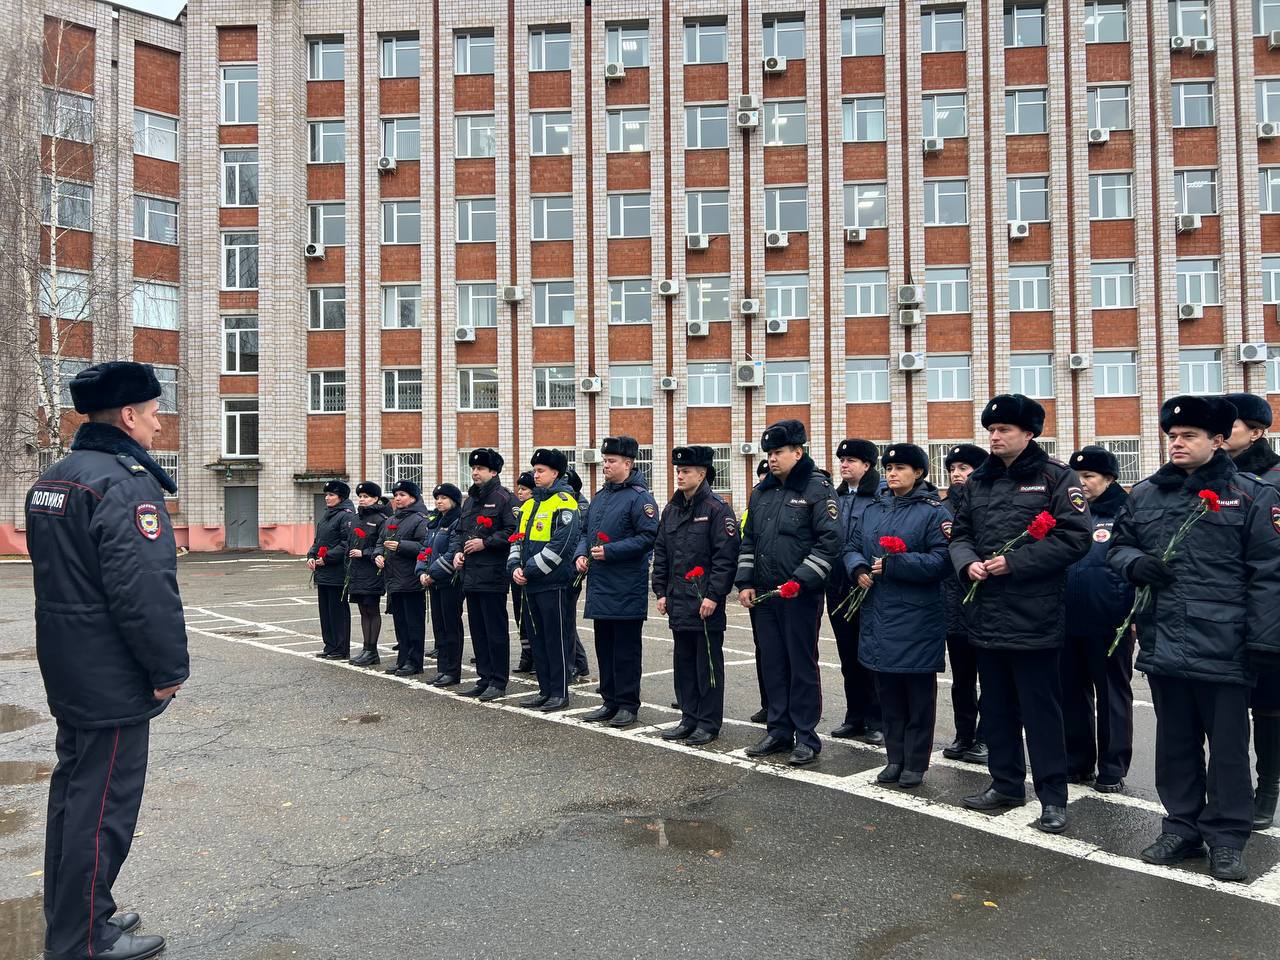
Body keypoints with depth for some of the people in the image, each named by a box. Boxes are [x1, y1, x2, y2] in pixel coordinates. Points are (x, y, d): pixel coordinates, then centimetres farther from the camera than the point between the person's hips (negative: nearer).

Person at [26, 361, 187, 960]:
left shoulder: (51, 480, 11)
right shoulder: (127, 483, -20)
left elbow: (55, 572, 18)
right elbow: (146, 589, -27)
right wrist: (169, 669, -17)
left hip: (65, 669, 10)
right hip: (113, 680, -10)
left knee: (72, 790, 20)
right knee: (103, 806, 1)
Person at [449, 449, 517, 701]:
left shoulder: (504, 498, -7)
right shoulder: (469, 500, 17)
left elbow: (513, 531, -15)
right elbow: (458, 531, 23)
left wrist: (485, 543, -17)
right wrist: (457, 551, 5)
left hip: (493, 576, -8)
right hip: (470, 574, 8)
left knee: (496, 630, -1)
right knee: (477, 630, 13)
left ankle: (499, 681, 7)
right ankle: (484, 678, 22)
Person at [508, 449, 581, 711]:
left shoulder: (564, 503, -11)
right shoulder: (529, 504, 15)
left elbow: (560, 545, -19)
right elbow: (518, 539, 17)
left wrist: (530, 570, -17)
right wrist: (515, 567, 0)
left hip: (555, 584, -8)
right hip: (531, 584, 8)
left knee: (557, 639, 0)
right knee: (538, 639, 13)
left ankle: (560, 693, 8)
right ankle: (545, 690, 23)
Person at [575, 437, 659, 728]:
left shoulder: (639, 497, -10)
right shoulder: (600, 496, 15)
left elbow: (649, 537, -19)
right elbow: (585, 531, 22)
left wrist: (610, 551, -20)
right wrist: (581, 554, 3)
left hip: (626, 589, -8)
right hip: (599, 586, 8)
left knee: (626, 649, 1)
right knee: (604, 646, 14)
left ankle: (628, 705, 12)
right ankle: (610, 702, 24)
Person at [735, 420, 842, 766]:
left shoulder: (818, 490, -7)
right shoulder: (760, 492, 13)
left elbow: (830, 541, -14)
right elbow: (748, 540, 17)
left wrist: (802, 580, -20)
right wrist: (745, 582, 8)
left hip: (801, 595, -6)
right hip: (763, 594, 6)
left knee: (802, 665, 2)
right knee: (772, 663, 12)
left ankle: (806, 737, 13)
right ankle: (779, 731, 23)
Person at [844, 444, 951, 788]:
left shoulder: (934, 511, -6)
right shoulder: (872, 510, 12)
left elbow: (940, 561, -15)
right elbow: (851, 547, 15)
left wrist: (892, 564, -20)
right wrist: (858, 568, -7)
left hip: (917, 619, -5)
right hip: (877, 615, 6)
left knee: (918, 694, 5)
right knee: (888, 691, 12)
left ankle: (915, 763, 17)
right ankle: (895, 758, 24)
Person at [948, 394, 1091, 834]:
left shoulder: (1056, 477, -5)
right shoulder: (978, 481, 13)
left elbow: (1075, 537, -13)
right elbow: (960, 532, 16)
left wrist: (1014, 562, -17)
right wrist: (968, 563, -5)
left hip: (1034, 615, -6)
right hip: (987, 612, 6)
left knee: (1040, 707, 1)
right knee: (996, 704, 15)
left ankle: (1053, 796, 12)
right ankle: (1006, 783, 29)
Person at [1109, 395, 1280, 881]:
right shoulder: (1145, 494, 8)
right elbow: (1118, 546, 17)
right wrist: (1136, 563, -7)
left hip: (1224, 647, -4)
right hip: (1163, 642, 4)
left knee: (1227, 745, 8)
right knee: (1174, 741, 15)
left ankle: (1226, 839, 22)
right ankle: (1182, 827, 29)